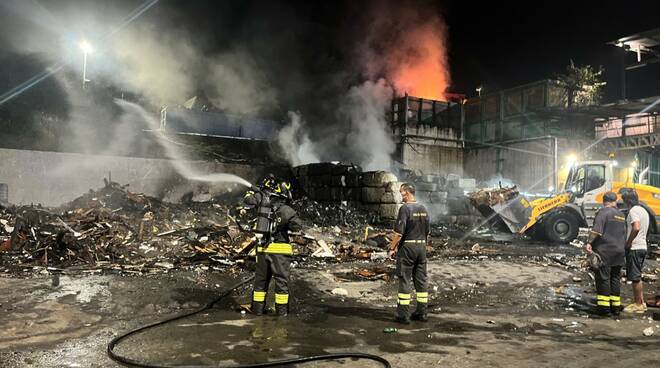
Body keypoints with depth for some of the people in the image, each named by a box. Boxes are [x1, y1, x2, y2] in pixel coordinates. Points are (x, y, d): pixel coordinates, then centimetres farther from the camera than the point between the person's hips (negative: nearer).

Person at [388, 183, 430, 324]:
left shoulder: (405, 208, -13)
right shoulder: (423, 208, 9)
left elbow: (399, 232, -17)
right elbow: (428, 231, 14)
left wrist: (392, 248, -8)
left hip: (407, 246, -7)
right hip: (421, 246, 7)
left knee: (405, 280, -2)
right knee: (421, 280, 11)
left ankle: (403, 315, 1)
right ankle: (421, 312, 17)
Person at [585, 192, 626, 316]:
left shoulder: (603, 212, -8)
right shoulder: (621, 215, 15)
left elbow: (597, 230, -21)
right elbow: (624, 234, 22)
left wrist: (589, 243, -23)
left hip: (604, 251, -7)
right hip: (618, 252, 7)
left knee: (603, 278, -4)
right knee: (615, 279, 12)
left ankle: (604, 306, -4)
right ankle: (616, 306, 16)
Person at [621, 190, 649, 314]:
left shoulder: (633, 211, -14)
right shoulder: (644, 210, 17)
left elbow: (636, 228, -28)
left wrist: (628, 242, -18)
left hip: (634, 248, -10)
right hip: (643, 246, 10)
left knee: (635, 277, -2)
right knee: (637, 277, 17)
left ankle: (638, 304, 4)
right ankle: (641, 302, 23)